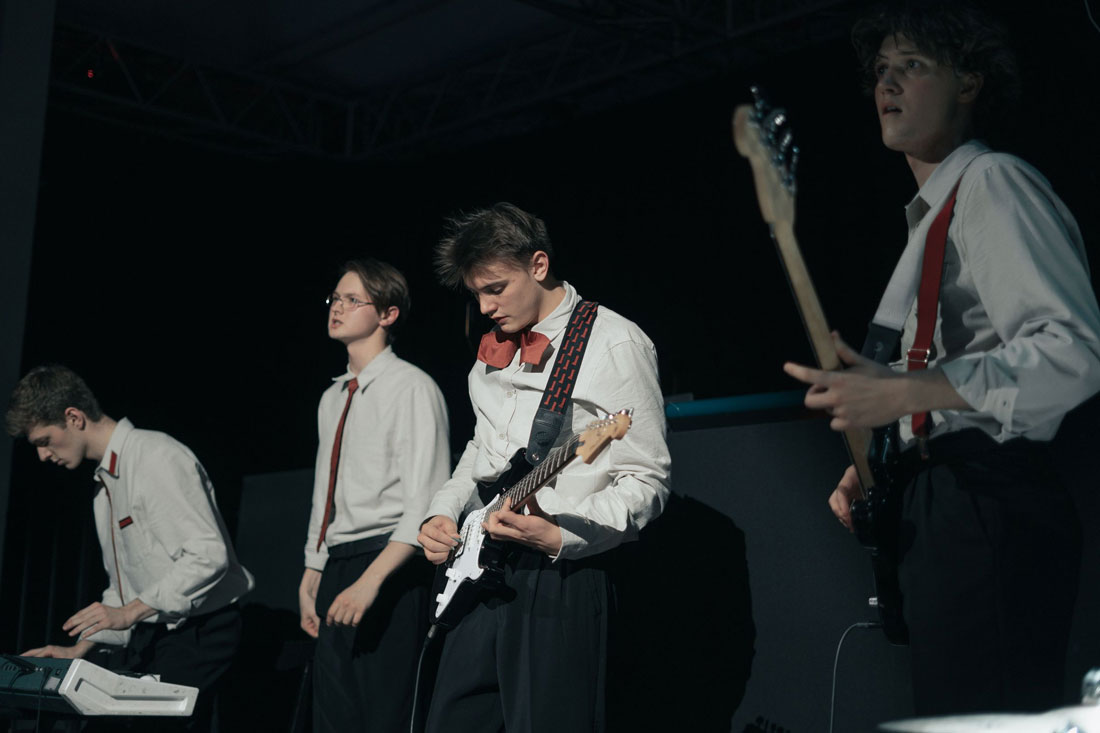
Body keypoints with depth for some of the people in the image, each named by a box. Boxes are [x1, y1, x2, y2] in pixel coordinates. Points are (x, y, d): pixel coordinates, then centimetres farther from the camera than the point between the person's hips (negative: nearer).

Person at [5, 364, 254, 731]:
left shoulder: (157, 457, -13)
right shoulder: (105, 483, 17)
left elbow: (208, 555, -21)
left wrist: (129, 612, -19)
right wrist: (79, 649, 15)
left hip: (196, 630, -8)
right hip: (146, 635, 8)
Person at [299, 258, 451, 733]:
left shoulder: (412, 388, -8)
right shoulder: (333, 398, 18)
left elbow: (425, 504, -15)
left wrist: (371, 581, -22)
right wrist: (311, 579, 17)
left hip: (391, 572, -8)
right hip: (337, 569, 8)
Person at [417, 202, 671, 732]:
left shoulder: (613, 344, -7)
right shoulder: (494, 348, 16)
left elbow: (647, 480, -10)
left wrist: (557, 538, -22)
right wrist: (443, 512, 10)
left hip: (559, 577, -7)